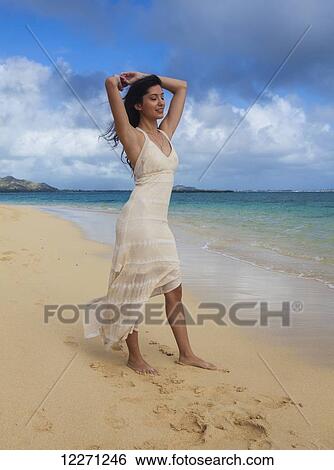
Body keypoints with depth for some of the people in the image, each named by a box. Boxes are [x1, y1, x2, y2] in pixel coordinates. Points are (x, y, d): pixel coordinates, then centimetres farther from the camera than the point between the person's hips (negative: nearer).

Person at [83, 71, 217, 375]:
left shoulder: (165, 133, 16)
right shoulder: (133, 136, -3)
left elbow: (182, 86, 25)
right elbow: (111, 83, -13)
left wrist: (144, 77, 24)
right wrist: (120, 81, 10)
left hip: (160, 223, 8)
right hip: (140, 218, -8)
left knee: (174, 287, 9)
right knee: (135, 289, 0)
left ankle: (186, 354, 19)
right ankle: (134, 356, 14)